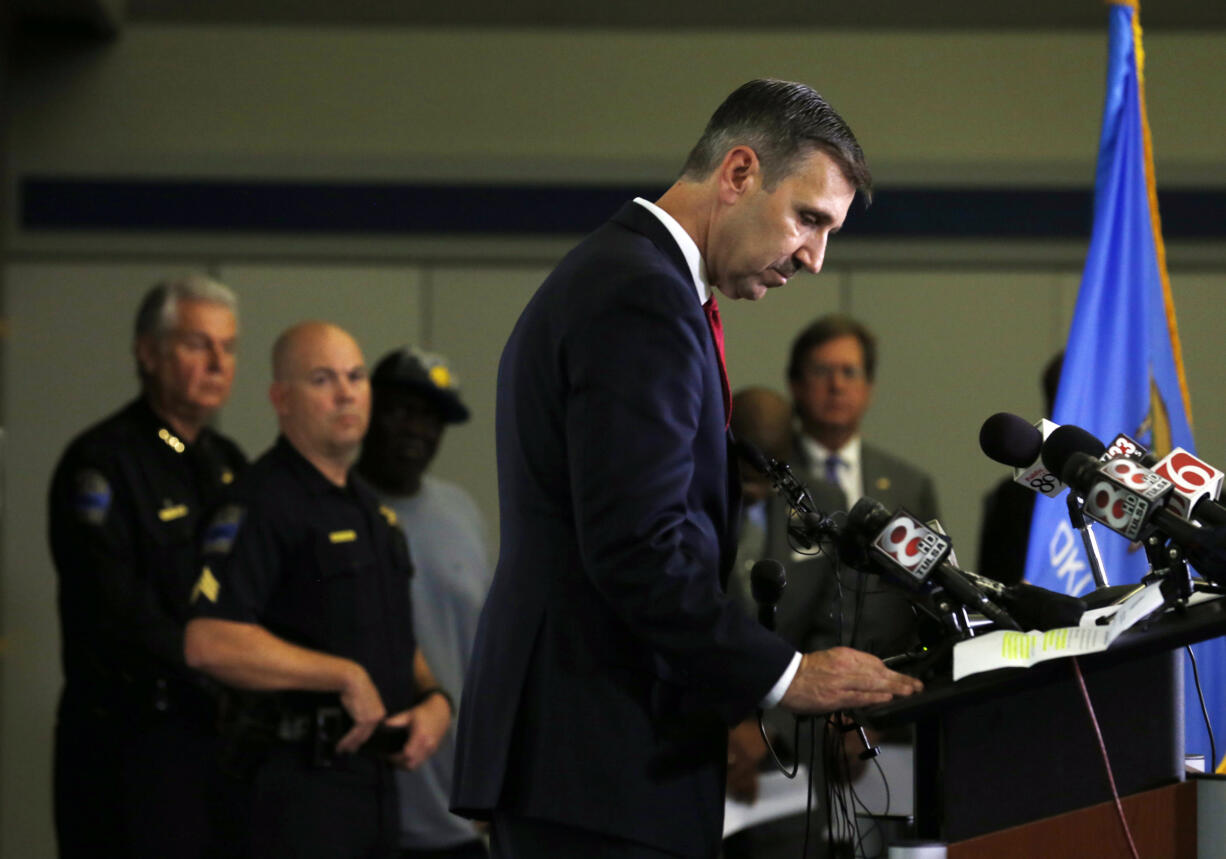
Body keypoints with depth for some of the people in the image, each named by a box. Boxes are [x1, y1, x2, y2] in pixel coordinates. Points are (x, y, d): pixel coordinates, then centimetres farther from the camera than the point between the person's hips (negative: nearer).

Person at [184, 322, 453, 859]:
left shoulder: (368, 507, 18)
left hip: (373, 773, 9)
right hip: (300, 788, -9)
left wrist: (434, 699, 5)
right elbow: (210, 643, -25)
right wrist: (346, 677, -19)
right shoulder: (262, 504, -11)